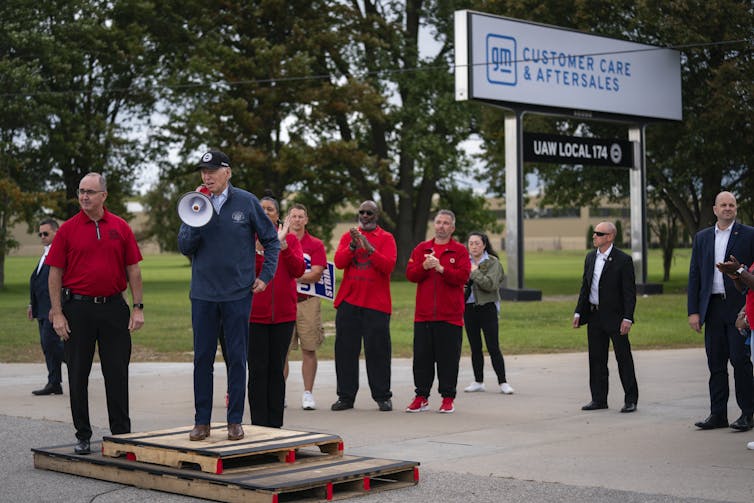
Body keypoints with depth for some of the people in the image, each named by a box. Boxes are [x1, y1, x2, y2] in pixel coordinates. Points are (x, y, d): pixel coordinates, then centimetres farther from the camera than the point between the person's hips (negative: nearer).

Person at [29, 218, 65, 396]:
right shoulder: (45, 254, 20)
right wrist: (32, 304, 19)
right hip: (43, 308, 10)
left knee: (50, 341, -14)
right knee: (46, 345, 8)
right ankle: (54, 384, 11)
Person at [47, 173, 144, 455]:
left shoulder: (120, 228, 5)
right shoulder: (68, 229, 1)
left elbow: (133, 270, 7)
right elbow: (55, 273, 0)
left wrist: (138, 307, 0)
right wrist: (57, 313, -6)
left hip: (113, 307, 1)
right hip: (78, 309, -1)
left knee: (117, 374, 3)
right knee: (78, 374, 5)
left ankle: (122, 433, 13)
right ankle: (83, 436, 15)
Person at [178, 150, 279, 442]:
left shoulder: (246, 202, -1)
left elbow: (271, 240, 6)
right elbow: (184, 247, -1)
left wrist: (266, 275, -1)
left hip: (238, 294, -2)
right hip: (203, 294, 2)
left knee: (237, 357, 3)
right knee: (203, 357, 5)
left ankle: (235, 421, 12)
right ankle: (202, 421, 13)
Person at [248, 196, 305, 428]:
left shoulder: (290, 239, 7)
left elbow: (298, 270, -7)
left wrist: (282, 244, -16)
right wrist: (258, 247, -20)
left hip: (283, 314, 2)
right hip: (255, 313, -1)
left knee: (277, 369, 7)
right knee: (258, 370, -1)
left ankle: (275, 425, 14)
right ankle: (259, 424, 4)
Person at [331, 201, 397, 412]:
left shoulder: (386, 238, 5)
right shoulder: (348, 236, 13)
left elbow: (388, 266, -9)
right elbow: (339, 262, -1)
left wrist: (369, 248, -20)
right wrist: (353, 246, -16)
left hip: (376, 303, -2)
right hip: (348, 301, 3)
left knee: (377, 350, -1)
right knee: (345, 349, 2)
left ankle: (382, 397, 6)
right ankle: (345, 396, 8)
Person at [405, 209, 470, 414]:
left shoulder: (460, 250, 4)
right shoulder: (421, 248, 13)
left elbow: (462, 276, -9)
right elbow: (410, 274, 4)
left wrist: (441, 268, -19)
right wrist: (424, 267, -14)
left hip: (450, 315, -3)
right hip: (423, 314, 3)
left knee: (448, 357, 0)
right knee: (422, 357, 5)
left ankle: (448, 398, 8)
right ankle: (421, 397, 13)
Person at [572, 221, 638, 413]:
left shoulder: (623, 260, -9)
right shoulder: (590, 257, 10)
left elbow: (629, 292, -11)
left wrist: (627, 318, -18)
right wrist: (578, 312, 10)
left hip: (615, 317, -6)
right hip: (594, 317, 6)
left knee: (623, 359, 0)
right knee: (596, 359, 10)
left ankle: (631, 400, 7)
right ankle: (599, 399, 18)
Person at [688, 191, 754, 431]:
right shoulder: (702, 238, 12)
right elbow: (694, 275, 11)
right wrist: (693, 311, 4)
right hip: (713, 308, 4)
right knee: (716, 363, 6)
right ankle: (718, 414, 12)